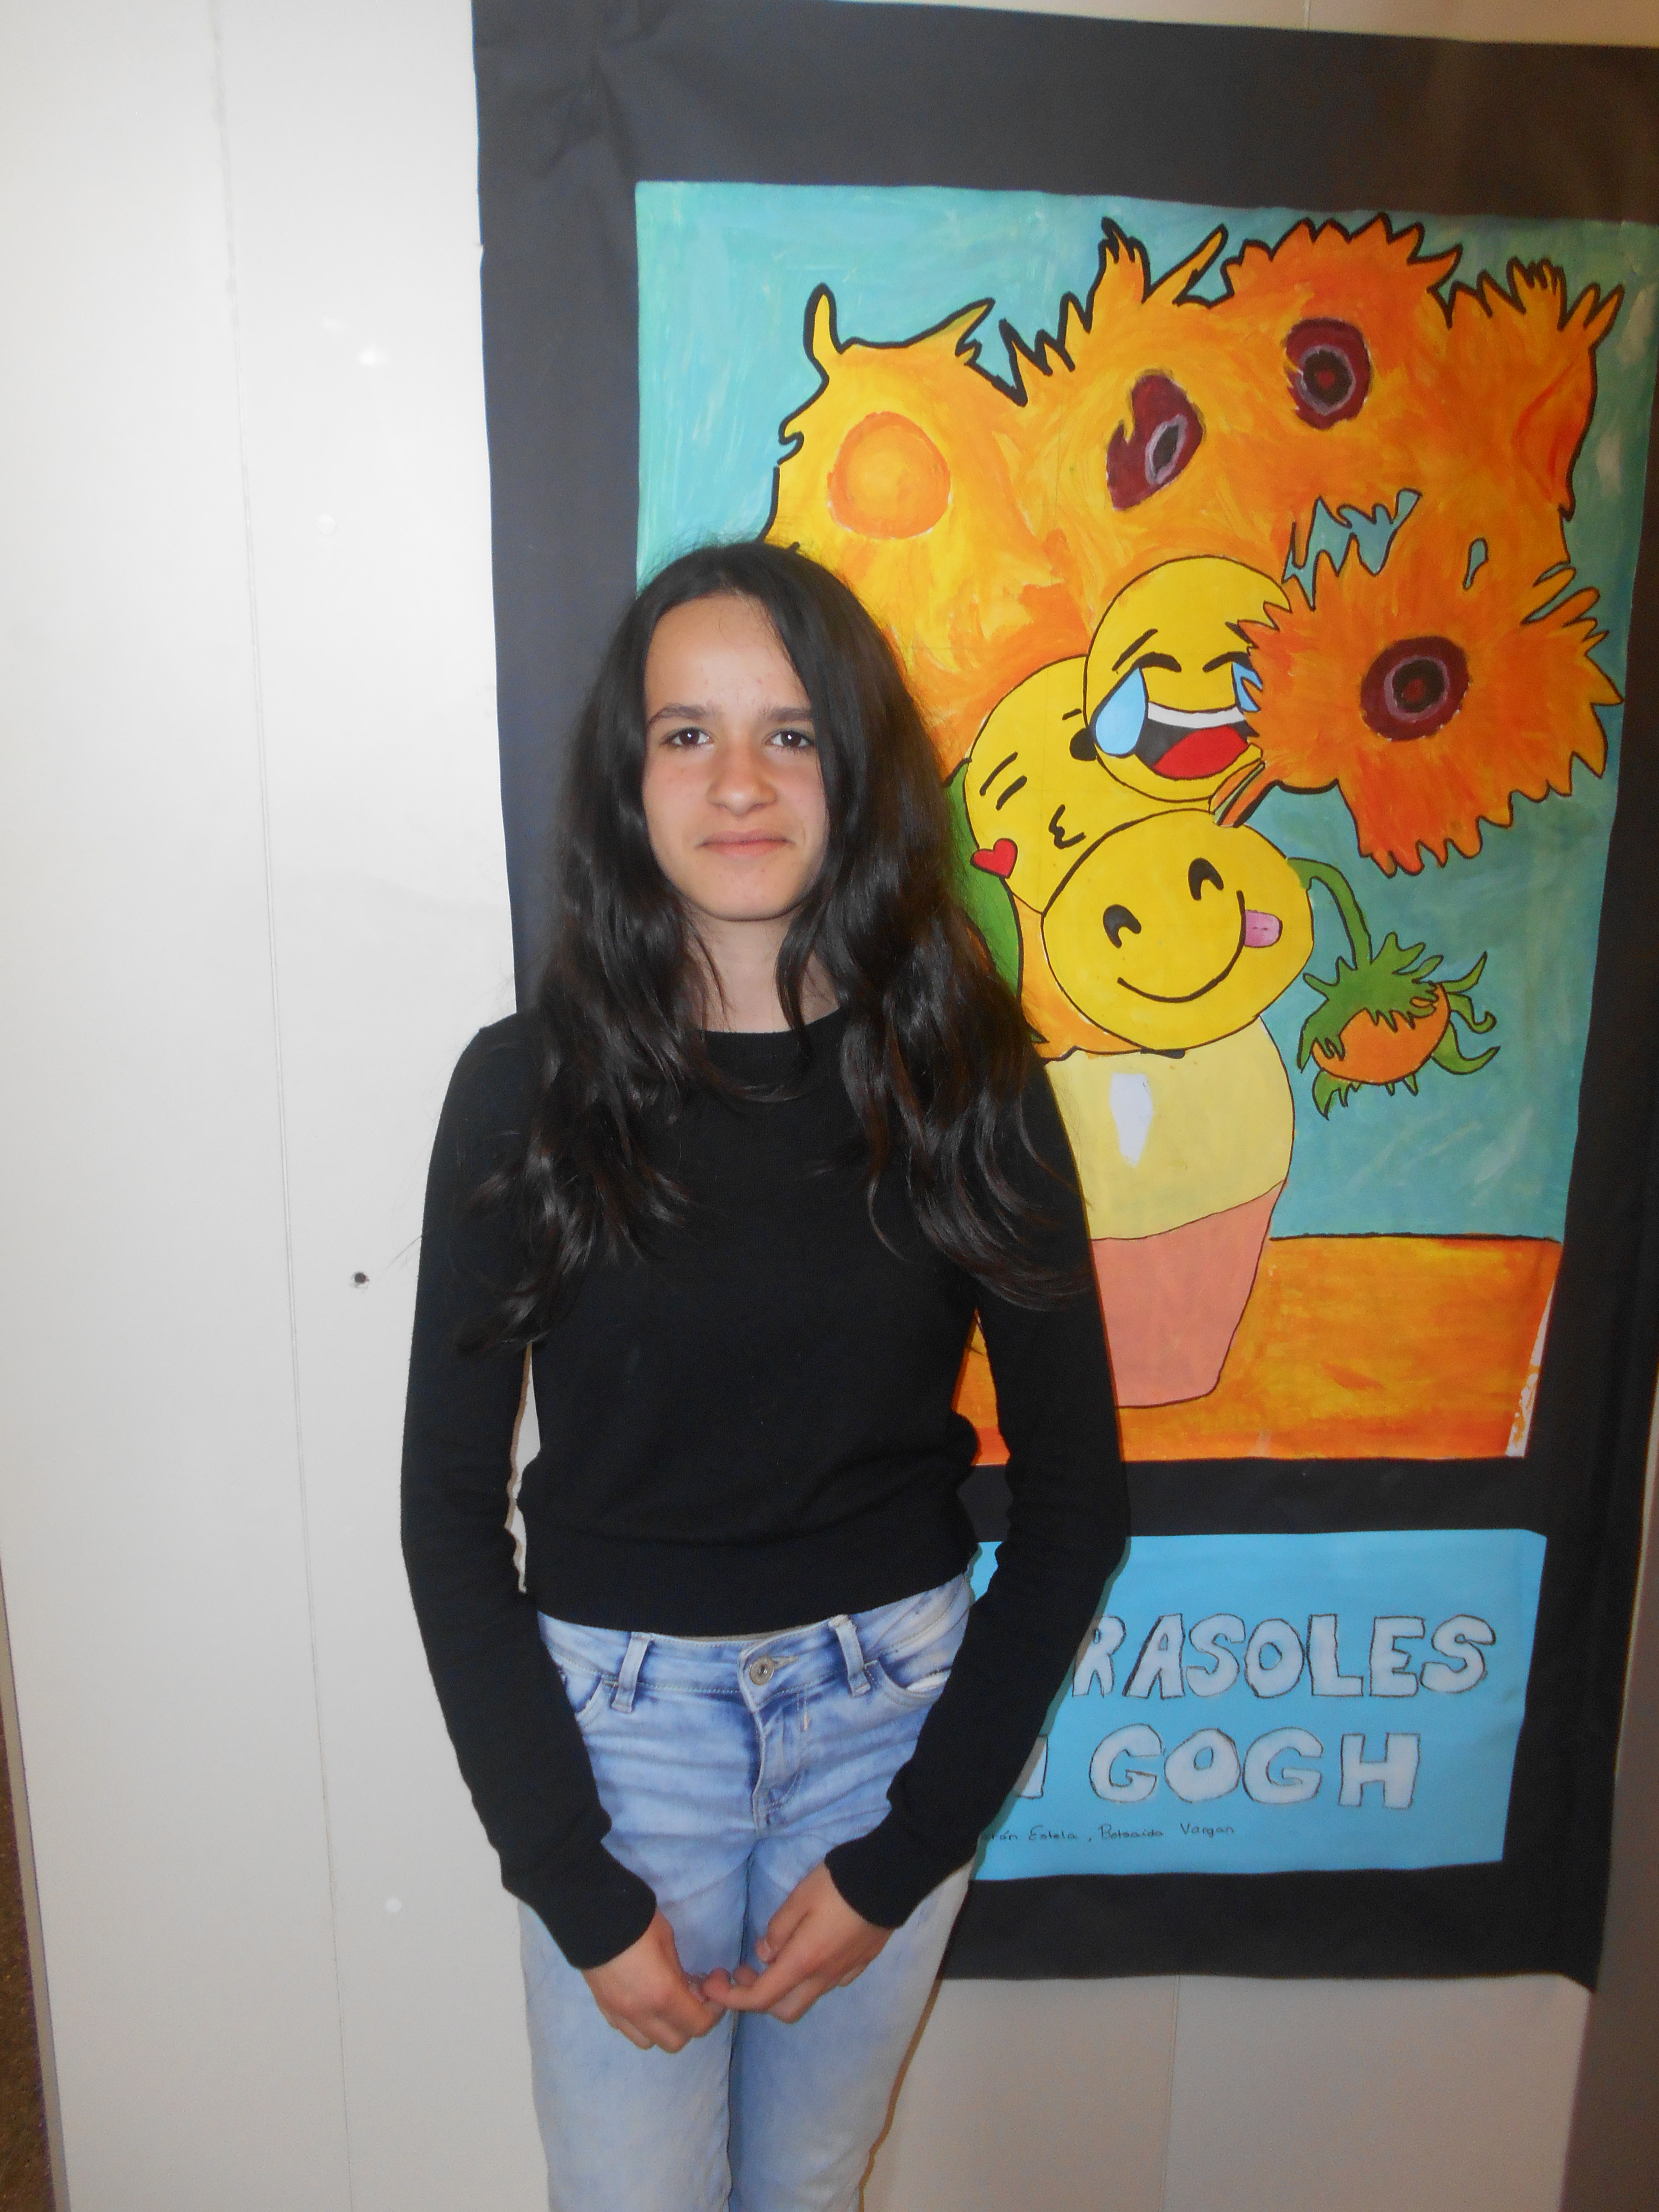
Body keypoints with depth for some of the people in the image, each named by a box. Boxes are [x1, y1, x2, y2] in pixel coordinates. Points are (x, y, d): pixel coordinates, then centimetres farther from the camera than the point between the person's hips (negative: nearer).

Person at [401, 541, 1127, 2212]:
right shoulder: (526, 1086, -10)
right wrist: (577, 1884, -8)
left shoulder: (967, 1079, -8)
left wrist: (903, 1854, -5)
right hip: (614, 1716, -1)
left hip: (896, 1713, 1)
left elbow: (1072, 1492, -4)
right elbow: (448, 1507, -6)